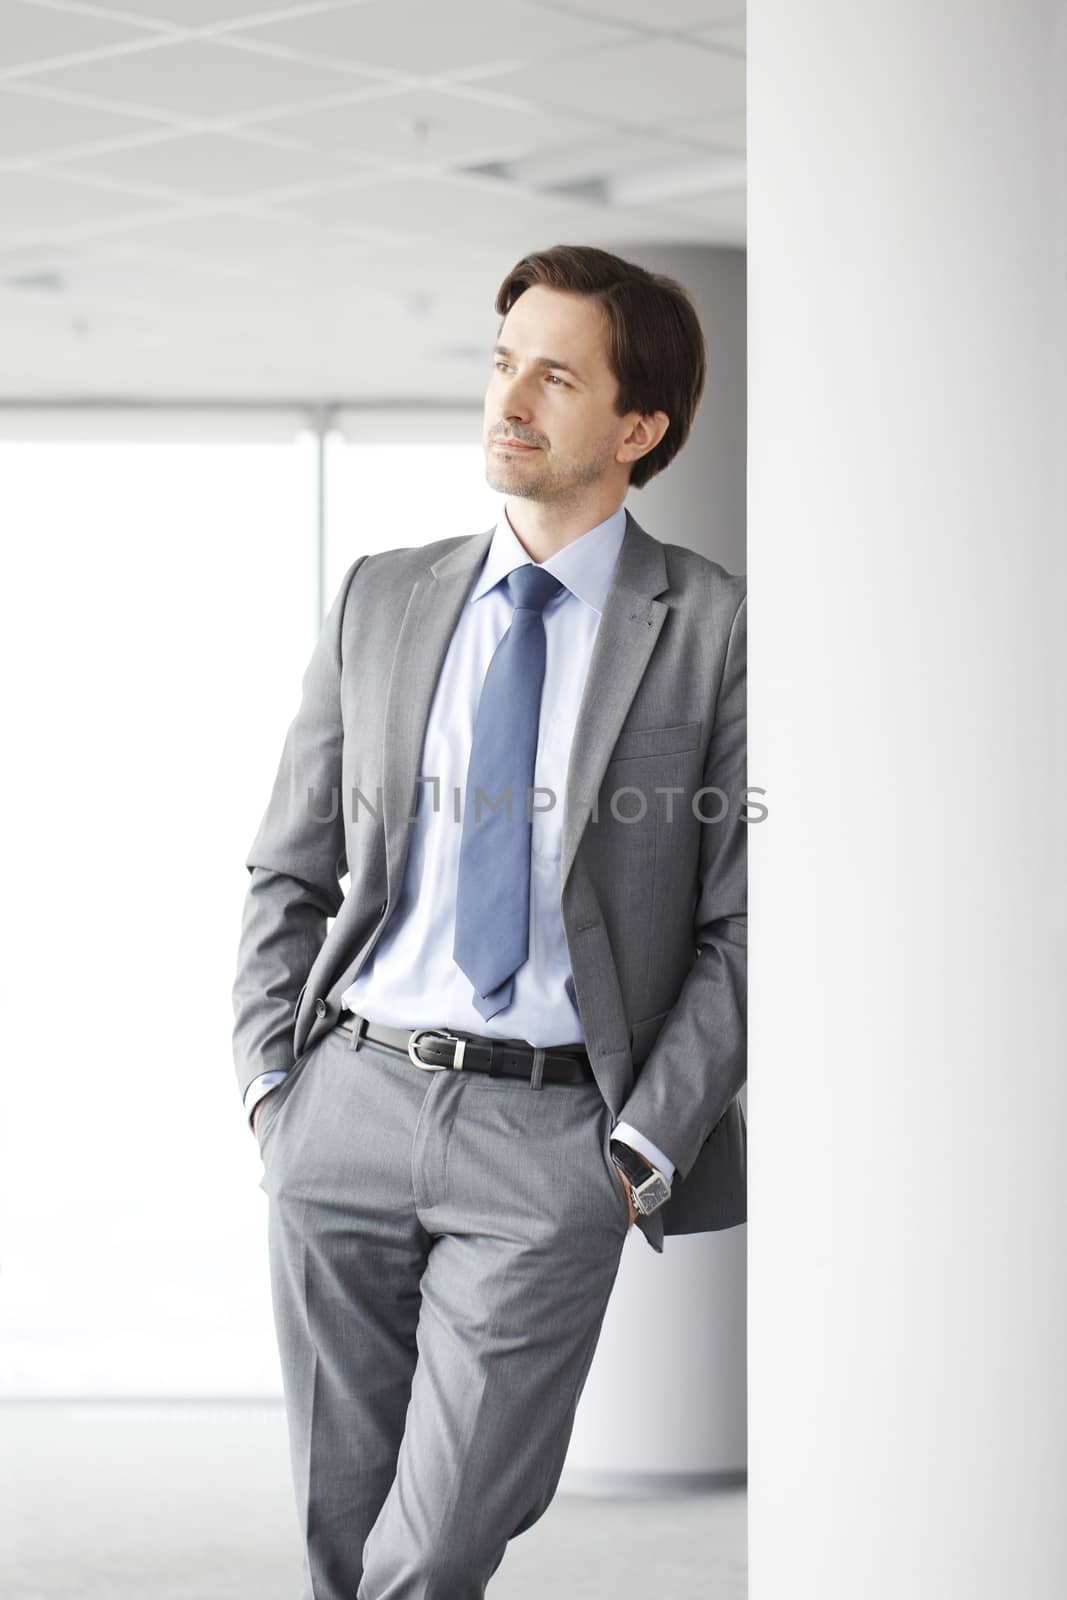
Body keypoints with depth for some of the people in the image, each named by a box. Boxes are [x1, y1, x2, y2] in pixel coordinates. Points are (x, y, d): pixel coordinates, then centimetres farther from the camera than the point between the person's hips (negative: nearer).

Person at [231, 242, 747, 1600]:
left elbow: (741, 925, -2)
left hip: (553, 1133, -3)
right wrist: (269, 1082, 3)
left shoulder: (715, 629, -2)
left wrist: (644, 1150, -8)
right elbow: (287, 875, 14)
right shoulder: (379, 599, 10)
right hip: (346, 1109, 4)